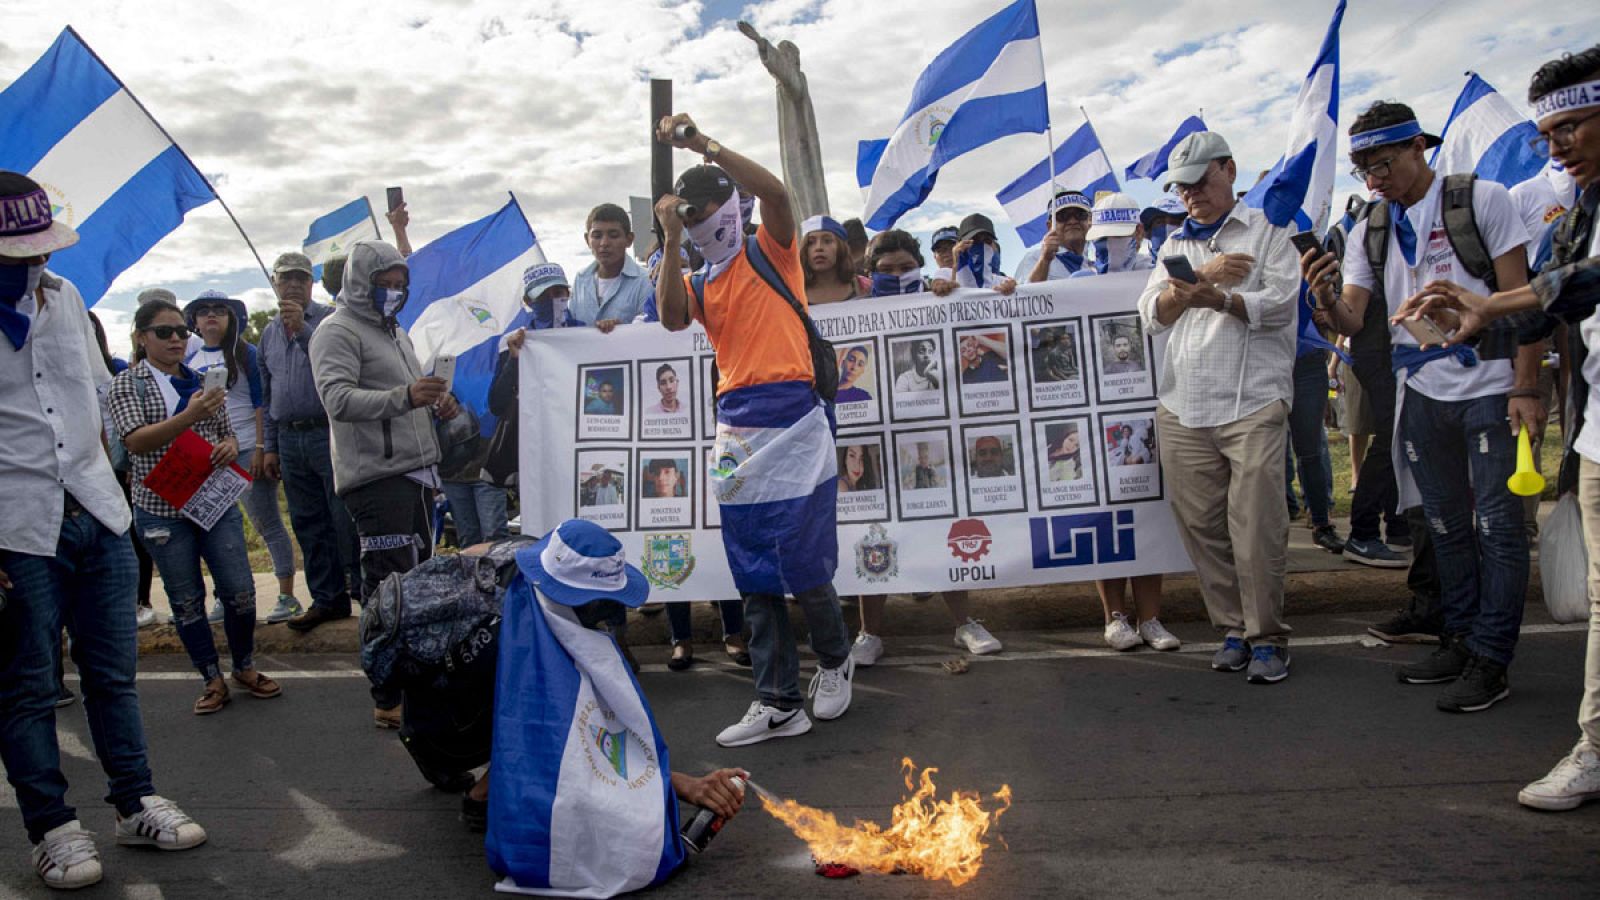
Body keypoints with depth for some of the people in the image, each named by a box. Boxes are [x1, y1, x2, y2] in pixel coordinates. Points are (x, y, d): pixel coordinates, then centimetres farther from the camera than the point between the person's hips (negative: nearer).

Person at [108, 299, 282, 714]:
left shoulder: (201, 380, 10)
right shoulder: (128, 383, -2)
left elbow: (227, 432, 18)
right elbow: (135, 440, -16)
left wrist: (229, 446, -7)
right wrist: (189, 417, -29)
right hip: (161, 508, -3)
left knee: (240, 590, -1)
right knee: (186, 600, 6)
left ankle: (245, 668, 20)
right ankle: (212, 680, 19)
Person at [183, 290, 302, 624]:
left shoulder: (245, 353, 0)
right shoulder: (189, 363, 13)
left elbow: (262, 405, -5)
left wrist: (261, 449, -13)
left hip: (247, 452, -5)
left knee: (268, 524, -4)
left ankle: (287, 596, 0)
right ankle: (227, 598, 20)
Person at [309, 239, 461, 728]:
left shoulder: (396, 332, 23)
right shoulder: (338, 332, -7)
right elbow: (338, 399, -22)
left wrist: (437, 403, 10)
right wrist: (404, 397, -35)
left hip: (415, 474, 10)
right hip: (376, 480, -9)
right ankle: (389, 700, -4)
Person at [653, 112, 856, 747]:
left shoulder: (770, 252, 6)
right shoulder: (698, 282, 17)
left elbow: (775, 193, -14)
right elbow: (672, 320, -4)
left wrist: (703, 145, -15)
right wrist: (671, 242, -7)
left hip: (791, 419, -5)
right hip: (736, 428, 6)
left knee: (803, 565, -4)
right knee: (754, 578, 5)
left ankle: (834, 660, 24)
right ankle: (778, 703, 13)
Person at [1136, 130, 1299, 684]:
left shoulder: (1267, 231, 10)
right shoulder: (1176, 246, 22)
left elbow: (1279, 301, -5)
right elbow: (1152, 315, 9)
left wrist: (1218, 297, -21)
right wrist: (1202, 277, -6)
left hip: (1253, 404, -4)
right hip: (1182, 408, 4)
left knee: (1257, 527, -9)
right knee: (1200, 525, 2)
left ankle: (1267, 636, 4)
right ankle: (1233, 629, 14)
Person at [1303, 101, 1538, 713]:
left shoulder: (1481, 200, -4)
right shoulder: (1369, 232, 8)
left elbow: (1521, 296, -6)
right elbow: (1354, 320, 3)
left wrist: (1525, 387, -12)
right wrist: (1325, 298, -20)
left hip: (1490, 388, -5)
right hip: (1421, 393, 5)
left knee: (1497, 526, -1)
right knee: (1446, 526, 13)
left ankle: (1490, 660, 6)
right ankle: (1460, 640, 25)